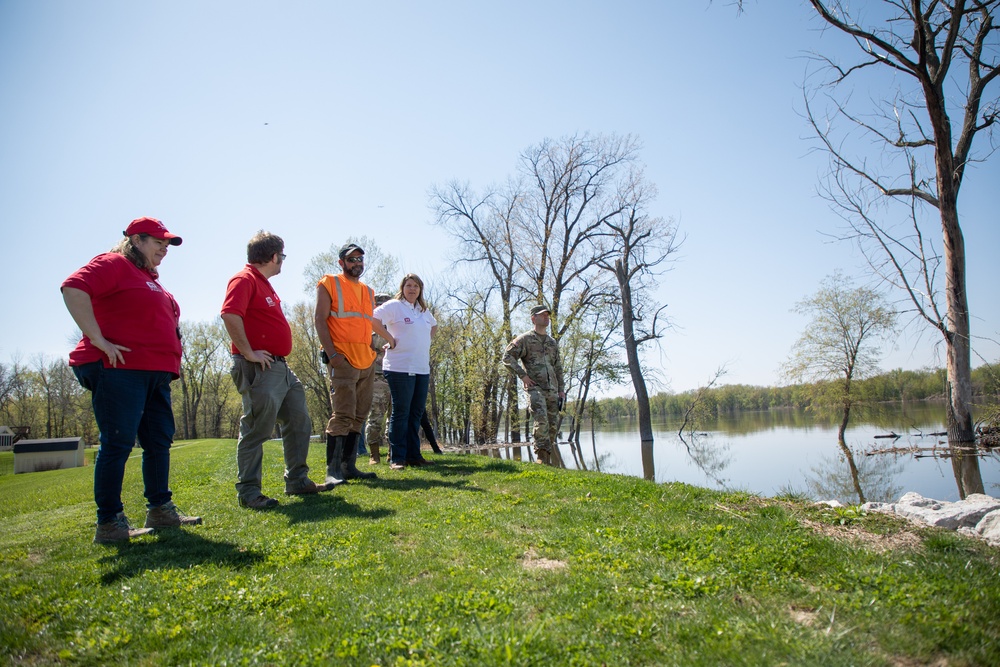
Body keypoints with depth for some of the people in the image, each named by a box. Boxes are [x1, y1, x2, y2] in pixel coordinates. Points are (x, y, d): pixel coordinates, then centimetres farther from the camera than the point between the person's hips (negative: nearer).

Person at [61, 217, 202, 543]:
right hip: (120, 368, -9)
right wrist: (98, 340, -22)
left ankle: (160, 510, 19)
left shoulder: (151, 279, 24)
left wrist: (171, 362, 22)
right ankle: (109, 524, 1)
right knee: (118, 443, -6)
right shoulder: (114, 264, -3)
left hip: (156, 374, 9)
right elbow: (73, 288, -19)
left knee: (159, 441, 10)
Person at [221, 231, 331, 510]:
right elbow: (230, 314, -27)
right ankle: (248, 492, 7)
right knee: (256, 430, -4)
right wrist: (248, 352, -23)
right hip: (260, 370, -10)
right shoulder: (244, 279, -11)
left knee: (299, 422, 14)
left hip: (281, 367, 10)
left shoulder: (264, 283, 19)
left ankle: (298, 481, 24)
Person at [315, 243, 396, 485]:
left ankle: (349, 466, 12)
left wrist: (390, 338, 50)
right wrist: (332, 353, -16)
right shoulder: (329, 284, 2)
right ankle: (333, 470, -8)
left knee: (359, 416, 6)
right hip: (343, 360, -7)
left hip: (367, 361, 7)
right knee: (343, 414, -13)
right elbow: (320, 320, -6)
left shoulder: (368, 291, 21)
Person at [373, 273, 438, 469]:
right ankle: (397, 458, 3)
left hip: (422, 369, 7)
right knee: (400, 413, -4)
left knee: (416, 413, 10)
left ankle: (413, 455, 18)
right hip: (400, 368, -7)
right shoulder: (394, 306, -4)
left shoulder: (424, 311, 17)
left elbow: (434, 326, 35)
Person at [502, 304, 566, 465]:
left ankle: (549, 458, 17)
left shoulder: (552, 342, 21)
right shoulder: (525, 339, 2)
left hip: (552, 388, 6)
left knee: (553, 424, 6)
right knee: (541, 419, -22)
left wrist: (561, 389, 17)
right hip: (535, 387, -6)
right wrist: (522, 375, -10)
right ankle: (542, 455, -19)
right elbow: (507, 357, -4)